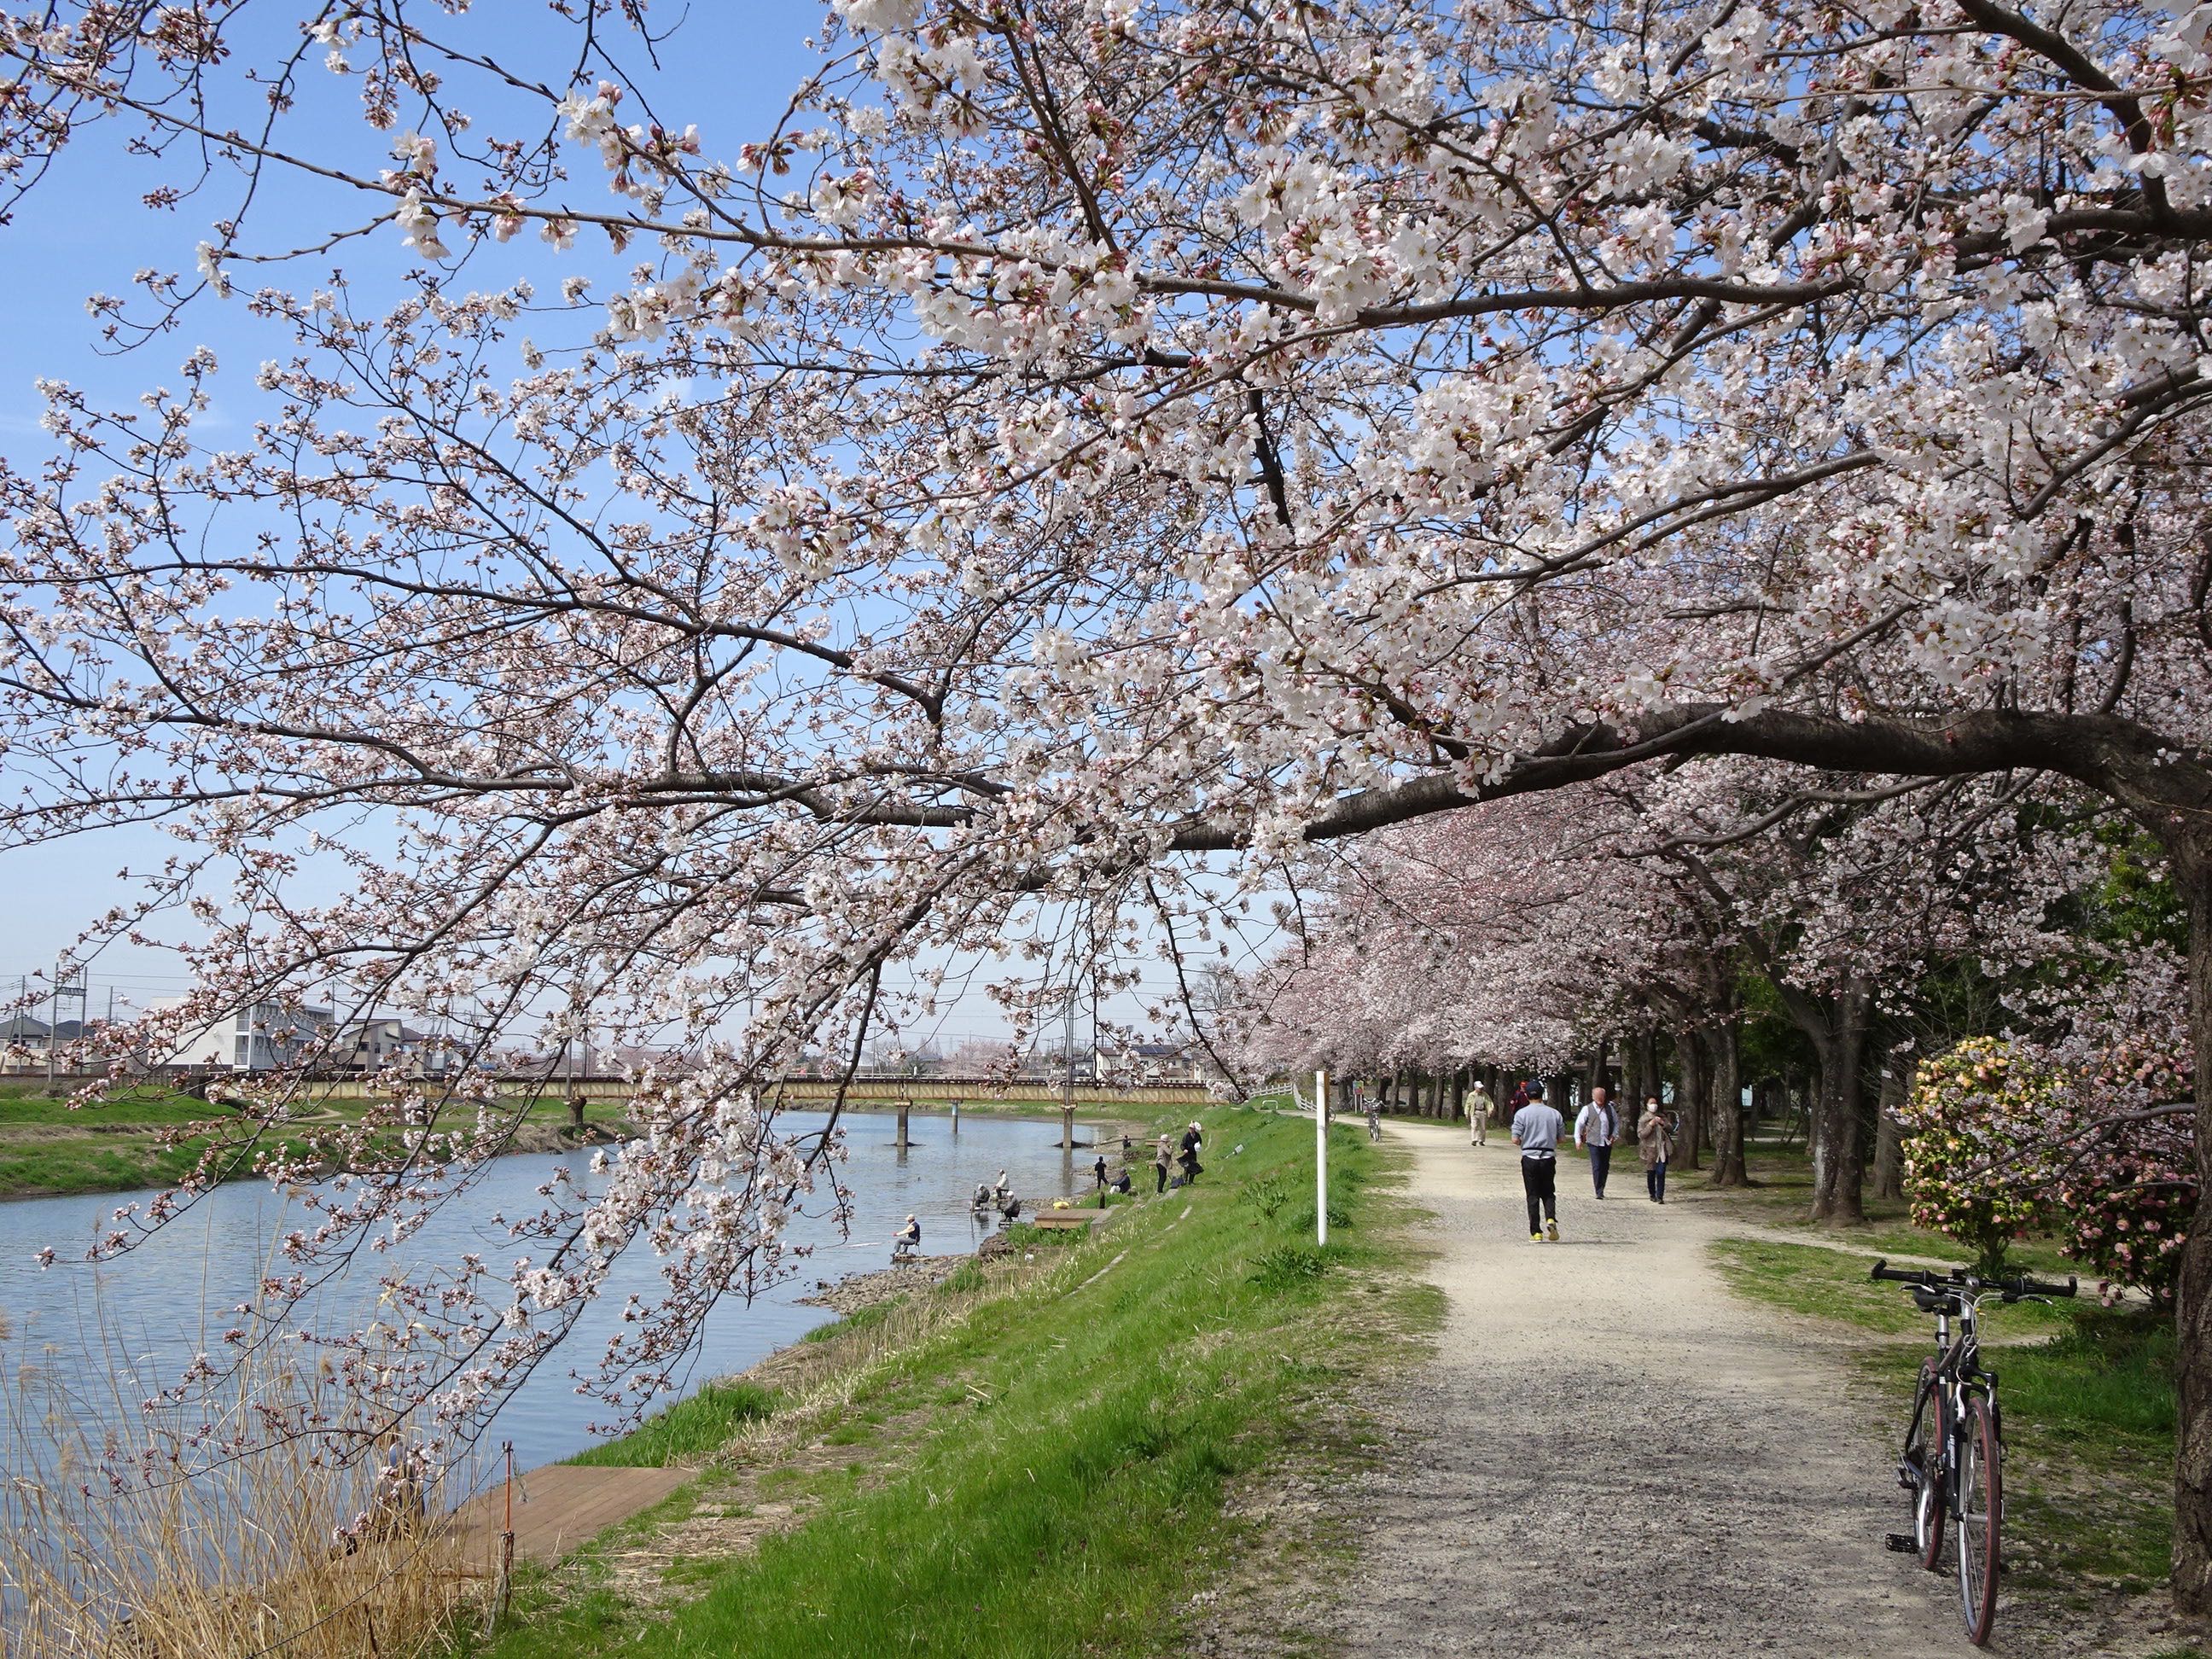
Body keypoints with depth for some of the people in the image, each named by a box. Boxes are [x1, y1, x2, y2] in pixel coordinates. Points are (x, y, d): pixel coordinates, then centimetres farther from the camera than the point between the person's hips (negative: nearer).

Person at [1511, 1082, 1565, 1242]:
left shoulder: (1522, 1113, -5)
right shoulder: (1554, 1114, 3)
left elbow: (1515, 1140, -9)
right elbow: (1561, 1138, 7)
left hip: (1529, 1158, -2)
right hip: (1549, 1158, 2)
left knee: (1532, 1196, 5)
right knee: (1548, 1193, 14)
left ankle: (1536, 1233, 2)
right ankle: (1551, 1219, -12)